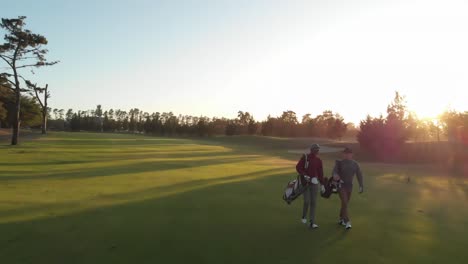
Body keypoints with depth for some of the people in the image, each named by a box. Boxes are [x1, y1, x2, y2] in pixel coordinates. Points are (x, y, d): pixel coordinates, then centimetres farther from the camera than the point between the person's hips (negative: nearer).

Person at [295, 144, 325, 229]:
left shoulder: (319, 160, 5)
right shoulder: (305, 157, -5)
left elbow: (320, 173, 10)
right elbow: (298, 167, -7)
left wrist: (322, 184, 8)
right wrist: (304, 175, -19)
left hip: (315, 183, 3)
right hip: (305, 182, -3)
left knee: (313, 202, 2)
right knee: (307, 201, -8)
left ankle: (312, 222, 9)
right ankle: (304, 216, 21)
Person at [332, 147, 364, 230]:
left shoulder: (355, 164, 0)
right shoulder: (339, 163, -10)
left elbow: (359, 175, 2)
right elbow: (334, 172, -22)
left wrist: (361, 186, -5)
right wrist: (335, 176, -46)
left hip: (349, 186, 4)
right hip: (341, 185, -4)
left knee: (346, 203, 14)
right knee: (344, 203, -13)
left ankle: (341, 219, 31)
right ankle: (347, 222, -9)